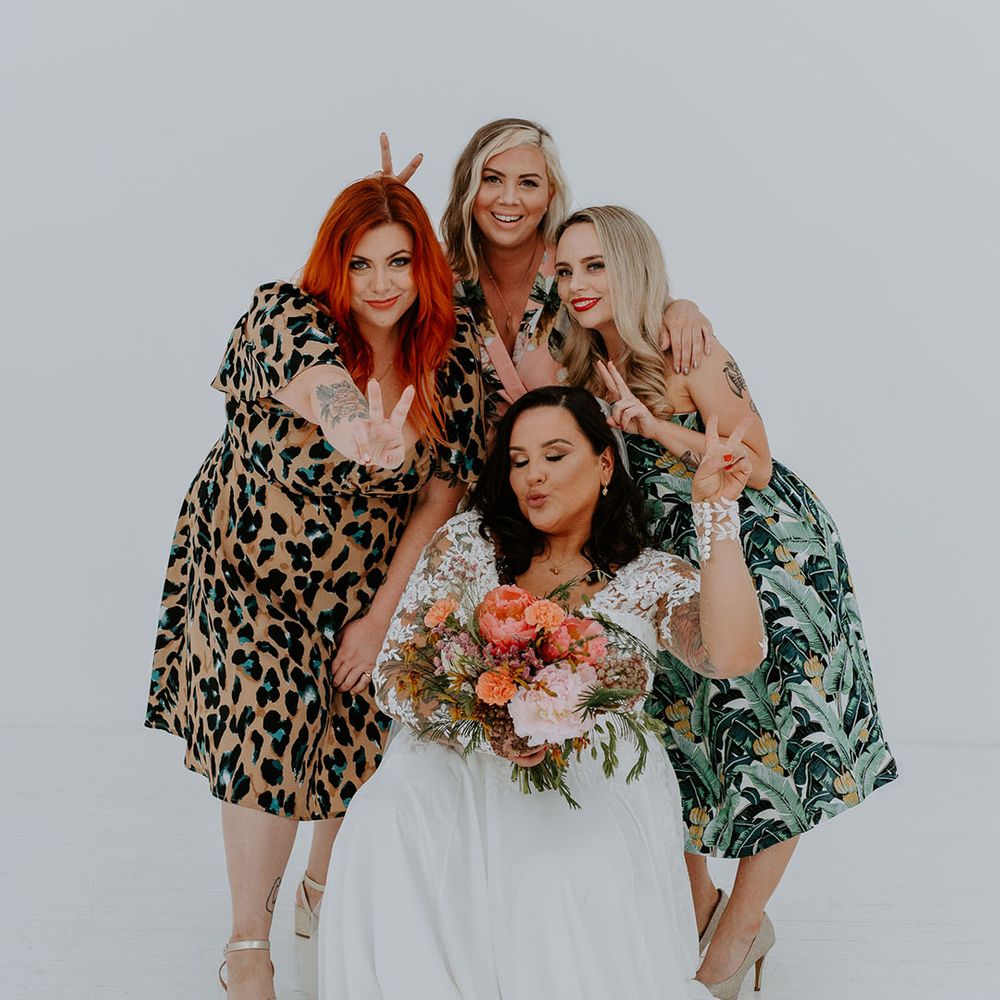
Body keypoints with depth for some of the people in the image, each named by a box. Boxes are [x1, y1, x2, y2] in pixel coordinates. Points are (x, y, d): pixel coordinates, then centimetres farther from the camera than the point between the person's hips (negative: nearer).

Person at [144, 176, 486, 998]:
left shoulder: (451, 358, -10)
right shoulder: (285, 313, -21)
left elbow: (442, 490, -7)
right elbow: (317, 380, -45)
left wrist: (381, 613, -9)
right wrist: (359, 433, -68)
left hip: (368, 581, 4)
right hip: (253, 568, -3)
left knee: (360, 735, 8)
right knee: (269, 730, -9)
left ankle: (325, 891, 38)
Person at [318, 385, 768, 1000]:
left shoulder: (654, 579, 2)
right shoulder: (467, 544, 6)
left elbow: (734, 655, -18)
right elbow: (395, 673, 1)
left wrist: (717, 512, -20)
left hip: (596, 787, -1)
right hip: (460, 767, 2)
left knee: (567, 885, -32)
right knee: (386, 830, -29)